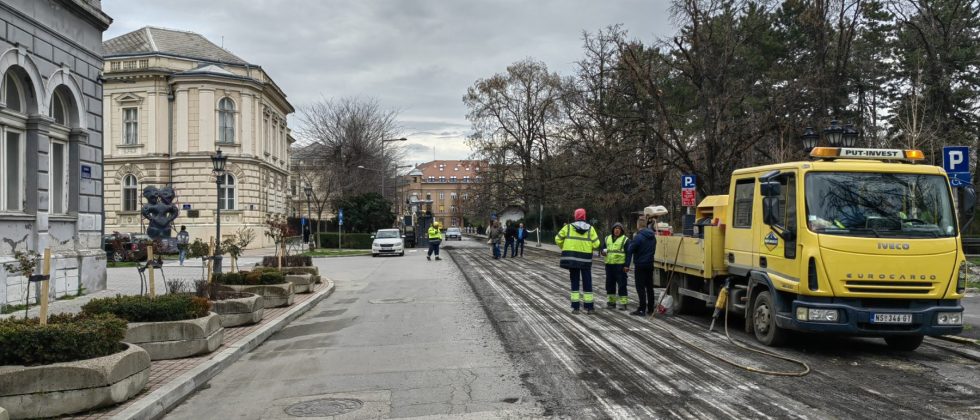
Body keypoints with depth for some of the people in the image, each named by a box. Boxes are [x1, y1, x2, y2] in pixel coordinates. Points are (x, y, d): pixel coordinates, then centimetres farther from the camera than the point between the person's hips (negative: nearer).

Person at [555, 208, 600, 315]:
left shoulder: (568, 227, 1)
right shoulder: (590, 228, 0)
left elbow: (558, 239, 1)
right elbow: (596, 244, -5)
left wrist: (564, 248, 17)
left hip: (571, 258, 1)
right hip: (586, 259, 0)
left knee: (574, 282, 8)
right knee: (587, 282, 8)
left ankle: (575, 307, 5)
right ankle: (589, 307, 12)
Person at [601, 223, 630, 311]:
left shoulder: (625, 240, 1)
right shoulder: (607, 239, 16)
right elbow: (603, 248, 24)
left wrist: (627, 265, -10)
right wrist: (603, 251, -2)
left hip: (620, 265, -5)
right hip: (609, 264, 5)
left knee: (621, 284, -6)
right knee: (610, 284, 10)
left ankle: (623, 303, -2)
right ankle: (611, 301, 20)